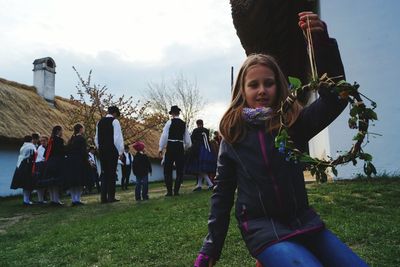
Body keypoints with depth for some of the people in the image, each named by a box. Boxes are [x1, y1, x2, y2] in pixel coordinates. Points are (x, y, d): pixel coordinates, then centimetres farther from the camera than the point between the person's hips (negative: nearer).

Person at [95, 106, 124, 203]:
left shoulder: (100, 122, 14)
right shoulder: (114, 121, -5)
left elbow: (96, 138, 18)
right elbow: (118, 137, -11)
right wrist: (120, 151, -5)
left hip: (102, 151, 6)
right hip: (112, 151, -6)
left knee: (104, 174, 9)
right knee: (112, 174, -2)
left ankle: (104, 197, 9)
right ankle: (111, 197, -2)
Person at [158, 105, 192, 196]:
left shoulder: (170, 122, -2)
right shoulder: (183, 124, 10)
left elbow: (164, 135, -9)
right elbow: (187, 140, 11)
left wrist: (161, 148, -6)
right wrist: (185, 147, 28)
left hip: (170, 147, -3)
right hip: (180, 148, 3)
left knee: (168, 170, 4)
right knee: (179, 170, 9)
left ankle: (169, 191, 1)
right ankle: (176, 191, 5)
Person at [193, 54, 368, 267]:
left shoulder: (294, 122, 2)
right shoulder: (233, 135, 1)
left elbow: (335, 99, -16)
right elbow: (222, 192, 4)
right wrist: (211, 248, 4)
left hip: (305, 222, 3)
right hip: (262, 229, -2)